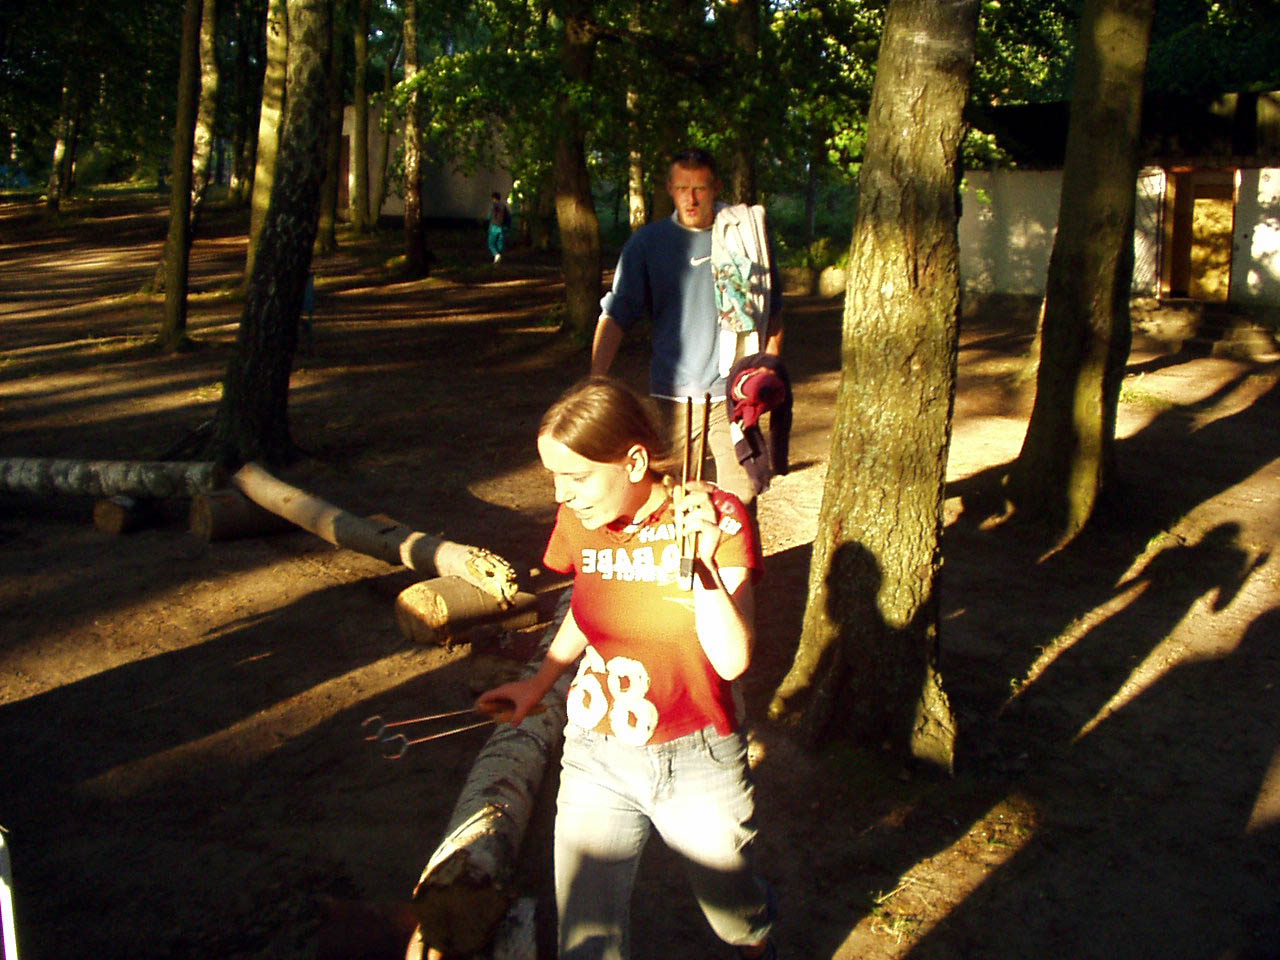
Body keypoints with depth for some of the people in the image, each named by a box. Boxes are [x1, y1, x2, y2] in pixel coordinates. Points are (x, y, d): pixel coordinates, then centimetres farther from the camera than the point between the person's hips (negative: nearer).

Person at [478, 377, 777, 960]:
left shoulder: (717, 519, -17)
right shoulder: (578, 522, -6)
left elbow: (732, 659, -23)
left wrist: (698, 562, -33)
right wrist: (540, 682, 12)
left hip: (696, 764, -2)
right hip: (596, 759, 3)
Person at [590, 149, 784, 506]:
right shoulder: (648, 242, 3)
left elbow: (772, 310, 14)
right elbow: (615, 314, -1)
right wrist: (594, 382, -11)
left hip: (734, 392, 0)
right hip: (671, 393, 1)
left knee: (740, 500, -1)